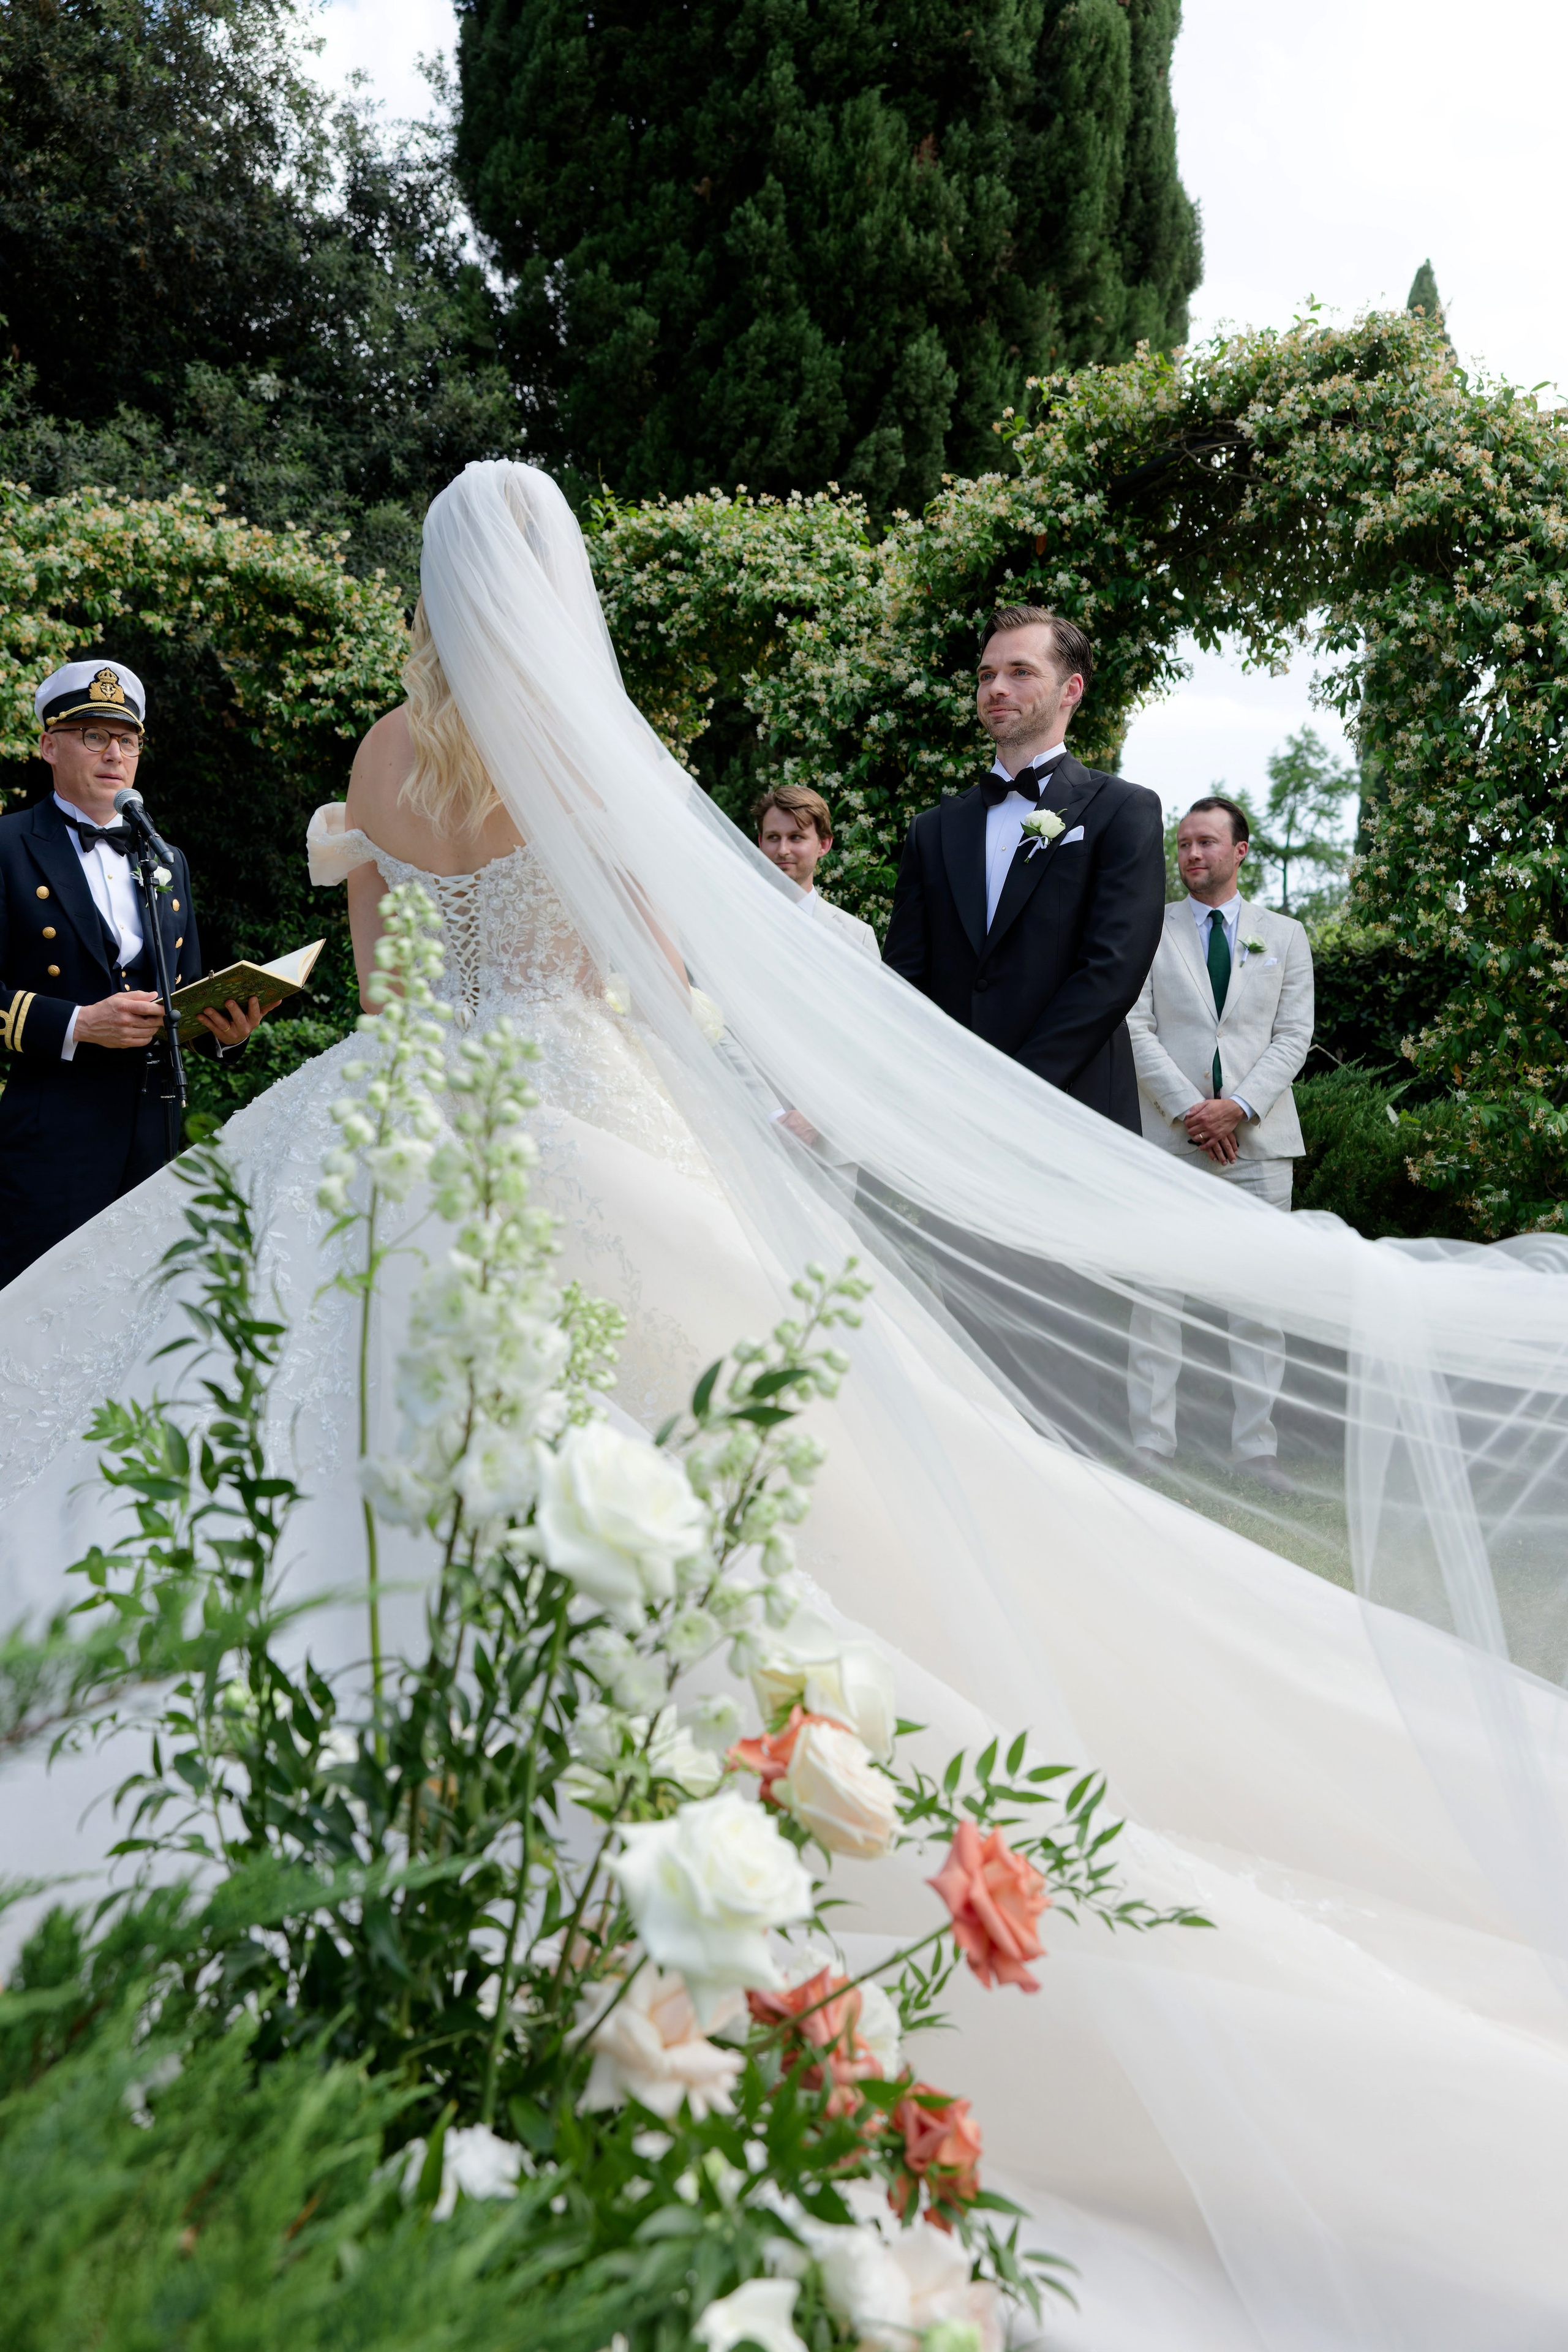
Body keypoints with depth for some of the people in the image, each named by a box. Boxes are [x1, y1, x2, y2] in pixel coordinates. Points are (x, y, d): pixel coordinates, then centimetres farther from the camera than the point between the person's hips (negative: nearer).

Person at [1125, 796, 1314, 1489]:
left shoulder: (1285, 936, 14)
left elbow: (1294, 1035, 6)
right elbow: (1136, 1027, 0)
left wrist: (1239, 1106, -10)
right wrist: (1189, 1108, -10)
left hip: (1258, 1137, 1)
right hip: (1167, 1135, -1)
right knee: (1156, 1294, -2)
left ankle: (1256, 1451, 8)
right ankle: (1151, 1449, 3)